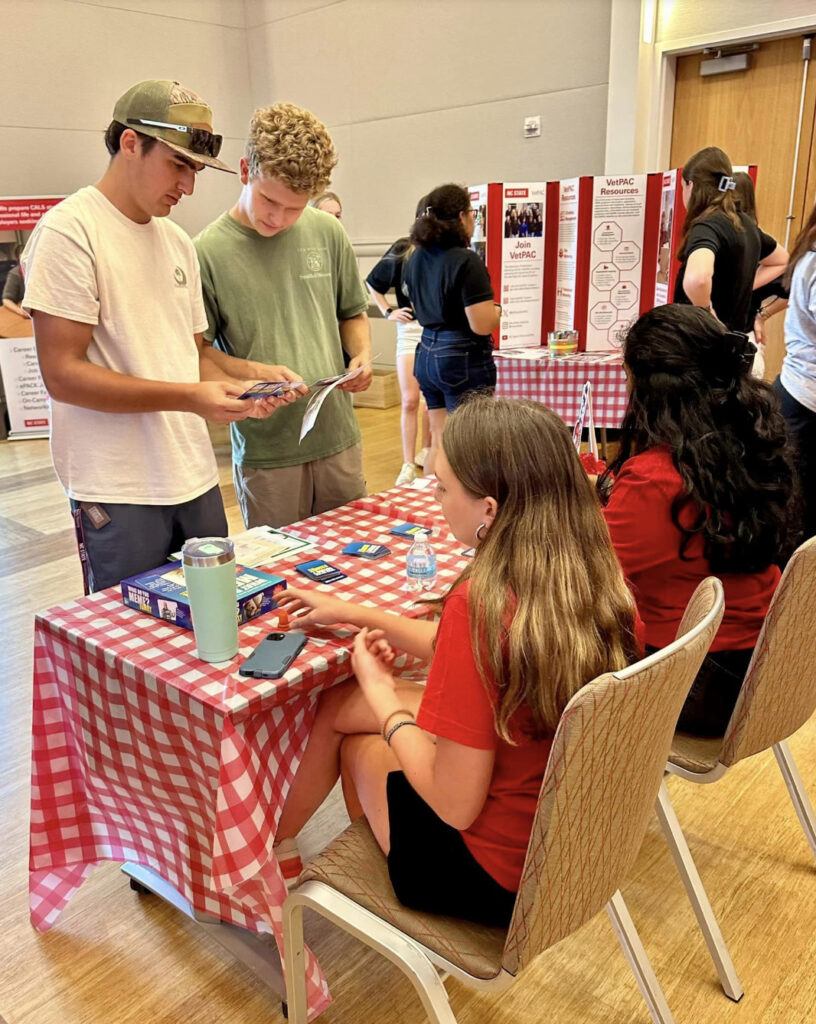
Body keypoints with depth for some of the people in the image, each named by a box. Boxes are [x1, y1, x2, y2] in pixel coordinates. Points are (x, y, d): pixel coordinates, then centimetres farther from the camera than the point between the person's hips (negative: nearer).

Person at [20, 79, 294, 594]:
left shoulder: (178, 241, 14)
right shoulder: (69, 230, -9)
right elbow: (62, 374, -14)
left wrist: (248, 375, -2)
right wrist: (189, 397, -21)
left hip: (196, 479, 7)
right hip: (118, 495, -6)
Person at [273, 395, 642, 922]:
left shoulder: (482, 602, -34)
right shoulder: (598, 573, -10)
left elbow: (455, 805, -25)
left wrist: (380, 692, -10)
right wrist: (353, 613, 13)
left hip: (497, 878, -6)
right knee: (336, 703, 14)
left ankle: (271, 844, 45)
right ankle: (278, 841, 39)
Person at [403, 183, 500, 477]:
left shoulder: (416, 258, 8)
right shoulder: (466, 261, -16)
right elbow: (482, 325, -21)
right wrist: (497, 307, -2)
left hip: (427, 353, 8)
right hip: (464, 359, -8)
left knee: (439, 441, 17)